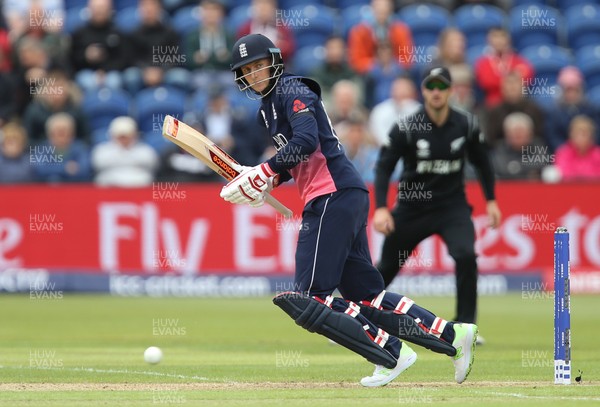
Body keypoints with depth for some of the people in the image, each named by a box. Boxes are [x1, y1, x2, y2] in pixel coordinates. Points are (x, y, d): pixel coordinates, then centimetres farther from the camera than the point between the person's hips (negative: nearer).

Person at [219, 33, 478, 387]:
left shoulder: (291, 90, -4)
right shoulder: (271, 105, 24)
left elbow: (306, 141, -20)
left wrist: (265, 171, -18)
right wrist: (270, 179, 12)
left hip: (334, 195, -10)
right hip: (346, 198, 10)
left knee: (311, 297, -13)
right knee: (364, 295, 9)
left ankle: (391, 354, -16)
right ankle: (453, 336, 7)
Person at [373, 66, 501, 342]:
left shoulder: (466, 125, -7)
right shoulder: (406, 128, -14)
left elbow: (481, 161, 10)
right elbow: (384, 167, -12)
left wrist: (491, 200, 9)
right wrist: (381, 208, -24)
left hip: (453, 206, 1)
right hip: (412, 207, -1)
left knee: (465, 255, -25)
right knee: (386, 267, 8)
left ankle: (465, 327, -13)